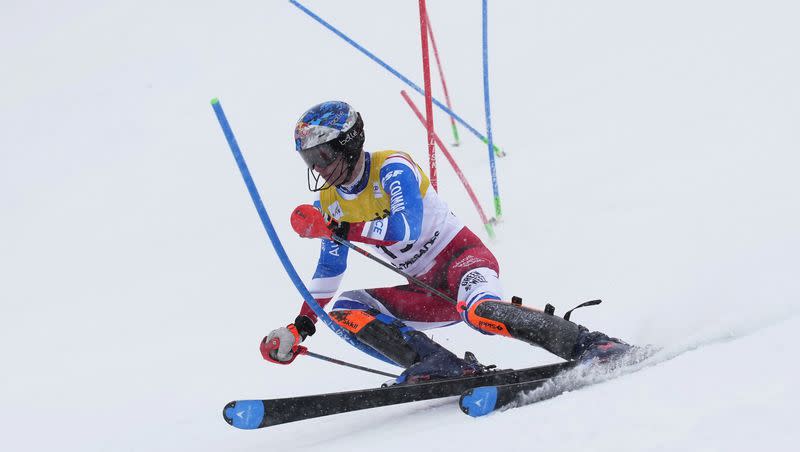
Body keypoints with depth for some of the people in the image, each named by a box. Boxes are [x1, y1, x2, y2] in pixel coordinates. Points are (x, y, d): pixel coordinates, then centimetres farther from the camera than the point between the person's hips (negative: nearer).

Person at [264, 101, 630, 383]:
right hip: (427, 291, 7)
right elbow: (329, 271, 17)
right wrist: (301, 327, 9)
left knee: (478, 311, -40)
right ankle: (443, 366, -27)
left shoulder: (391, 167, -14)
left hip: (461, 256, -7)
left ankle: (589, 345, -30)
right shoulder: (330, 203, 7)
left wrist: (336, 229, -27)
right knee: (343, 310, -13)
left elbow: (406, 230, -28)